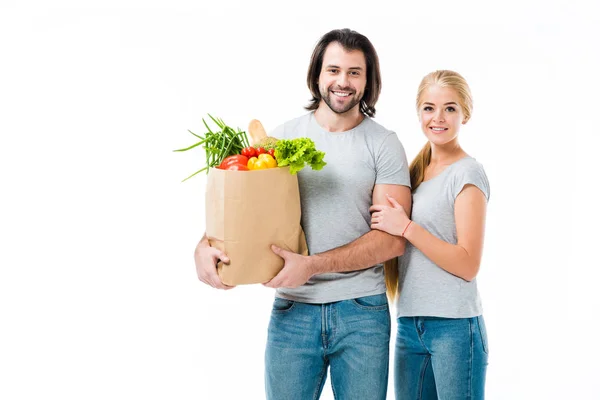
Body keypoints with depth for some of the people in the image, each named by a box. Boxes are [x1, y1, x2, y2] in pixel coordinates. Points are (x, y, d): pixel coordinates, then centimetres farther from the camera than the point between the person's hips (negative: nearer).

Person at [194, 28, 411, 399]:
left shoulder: (384, 145, -1)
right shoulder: (283, 137, 5)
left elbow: (392, 239, -8)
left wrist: (312, 265, -18)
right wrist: (206, 245, -15)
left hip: (362, 312, -1)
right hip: (292, 310, 1)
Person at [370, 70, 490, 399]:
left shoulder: (468, 174, -7)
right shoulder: (414, 171, 13)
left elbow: (467, 265, -14)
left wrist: (406, 227, -17)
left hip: (454, 326, -6)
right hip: (410, 323, 6)